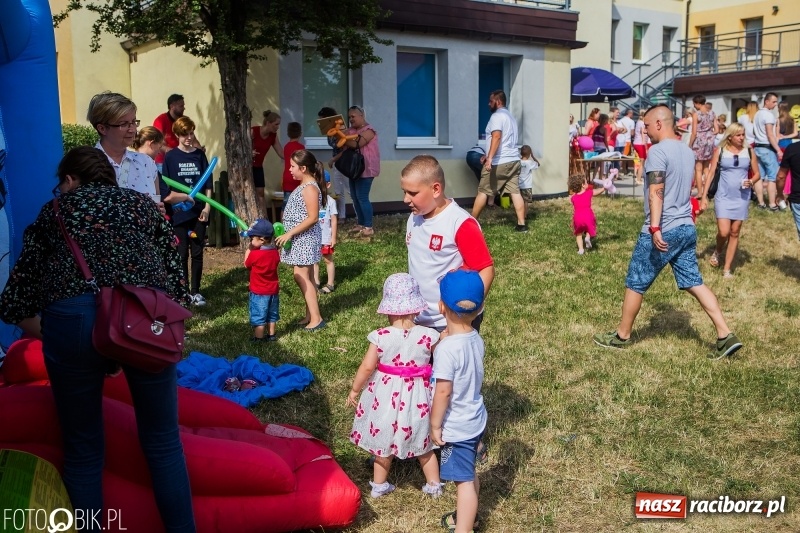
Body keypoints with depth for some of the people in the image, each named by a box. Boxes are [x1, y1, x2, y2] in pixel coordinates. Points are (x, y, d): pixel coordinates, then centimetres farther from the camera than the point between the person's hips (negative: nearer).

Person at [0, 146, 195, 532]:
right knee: (162, 439, 14)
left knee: (82, 448, 15)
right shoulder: (142, 203, 25)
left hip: (72, 320, 0)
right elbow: (173, 267, 20)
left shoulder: (54, 210, 25)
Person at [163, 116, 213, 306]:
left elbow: (208, 183, 4)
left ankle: (195, 291, 16)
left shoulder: (200, 155, 4)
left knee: (197, 253, 6)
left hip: (198, 211, 2)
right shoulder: (170, 157, -1)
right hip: (179, 212, -2)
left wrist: (207, 206, -3)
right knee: (182, 253, 5)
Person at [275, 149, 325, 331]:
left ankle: (316, 318, -5)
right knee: (306, 277, 13)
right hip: (300, 238, 10)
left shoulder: (310, 188, -18)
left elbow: (313, 217, -23)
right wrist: (289, 234, 17)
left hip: (305, 238, -10)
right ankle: (310, 315, 20)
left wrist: (289, 233, -22)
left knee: (301, 277, -9)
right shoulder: (304, 186, 12)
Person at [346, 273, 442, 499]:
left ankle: (379, 485, 32)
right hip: (416, 398, 1)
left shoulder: (380, 336, -19)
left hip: (386, 395, 0)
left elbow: (367, 367, -15)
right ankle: (434, 485, 33)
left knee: (385, 440, 19)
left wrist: (354, 390, 0)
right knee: (422, 443, 20)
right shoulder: (428, 335, -16)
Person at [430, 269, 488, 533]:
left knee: (464, 480, 1)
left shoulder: (447, 347, -27)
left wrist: (435, 424, -12)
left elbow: (443, 392, -24)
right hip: (476, 420, 9)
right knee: (469, 474, 26)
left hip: (457, 427, -9)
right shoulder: (476, 339, -3)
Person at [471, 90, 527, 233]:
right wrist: (489, 155, 34)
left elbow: (496, 137, -24)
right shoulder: (510, 116, 22)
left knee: (483, 191, 1)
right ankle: (522, 224, 0)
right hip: (513, 160, 9)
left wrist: (490, 158, -32)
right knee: (515, 192, 4)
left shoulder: (497, 116, -9)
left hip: (499, 162, -9)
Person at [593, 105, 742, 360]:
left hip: (663, 231, -8)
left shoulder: (658, 151, -14)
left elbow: (656, 193, -23)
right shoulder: (687, 151, 13)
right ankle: (725, 336, 5)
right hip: (687, 228, 8)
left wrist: (655, 228, -28)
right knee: (694, 283, 10)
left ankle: (621, 336, 19)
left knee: (635, 284, 6)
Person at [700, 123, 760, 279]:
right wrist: (704, 197, -7)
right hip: (723, 197, -2)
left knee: (734, 233, 6)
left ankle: (727, 269, 14)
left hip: (741, 198, 2)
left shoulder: (749, 152, 2)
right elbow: (711, 174, -3)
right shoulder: (720, 151, -3)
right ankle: (717, 252, 24)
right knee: (723, 232, -11)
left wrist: (751, 182, -13)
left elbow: (757, 174, 11)